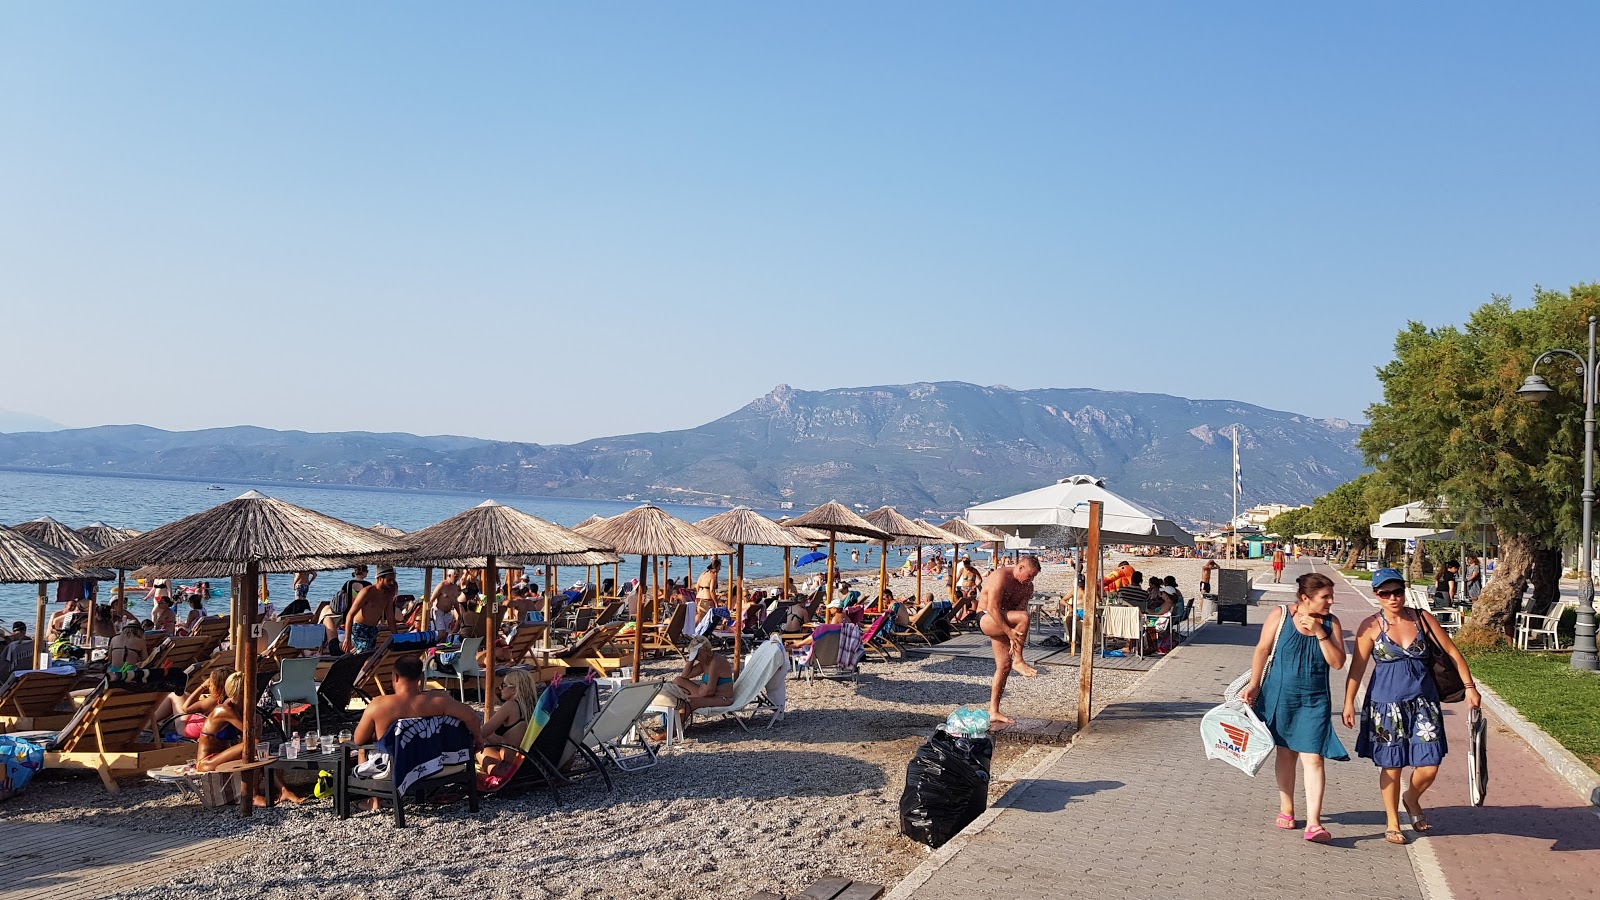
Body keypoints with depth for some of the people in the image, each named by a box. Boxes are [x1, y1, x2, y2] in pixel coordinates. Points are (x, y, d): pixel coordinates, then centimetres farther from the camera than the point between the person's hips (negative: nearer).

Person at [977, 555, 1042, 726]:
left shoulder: (1027, 587, 7)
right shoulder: (1001, 577, -19)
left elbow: (1020, 608, -2)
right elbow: (992, 608, -24)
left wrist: (1016, 636, -16)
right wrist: (1009, 631, -27)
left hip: (1002, 623, 8)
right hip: (985, 619, -8)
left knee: (1005, 665, 1)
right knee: (1023, 617, -29)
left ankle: (994, 712, 7)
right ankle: (1019, 661, -19)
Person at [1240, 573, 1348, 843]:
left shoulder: (1331, 622, 0)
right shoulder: (1280, 616, -6)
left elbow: (1338, 663, -5)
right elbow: (1262, 650, 0)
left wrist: (1320, 634, -16)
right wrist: (1254, 686, -2)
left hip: (1314, 701, 0)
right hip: (1280, 696, 0)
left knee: (1313, 758, -9)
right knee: (1285, 752, 13)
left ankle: (1313, 823, -11)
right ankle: (1286, 809, 30)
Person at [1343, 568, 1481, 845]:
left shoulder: (1422, 618, 1)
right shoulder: (1371, 626, -5)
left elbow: (1452, 652, 7)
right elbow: (1357, 666, -3)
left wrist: (1469, 687, 6)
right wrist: (1349, 702, -4)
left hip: (1423, 702, 2)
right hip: (1386, 704, -2)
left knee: (1428, 768, -1)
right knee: (1391, 766, 6)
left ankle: (1412, 799, 33)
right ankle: (1392, 823, 25)